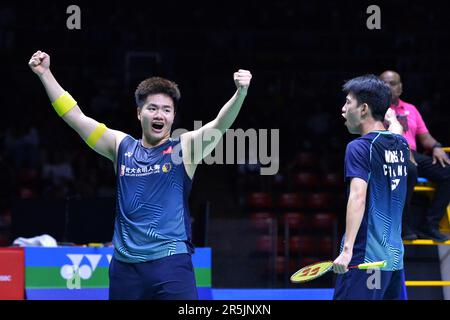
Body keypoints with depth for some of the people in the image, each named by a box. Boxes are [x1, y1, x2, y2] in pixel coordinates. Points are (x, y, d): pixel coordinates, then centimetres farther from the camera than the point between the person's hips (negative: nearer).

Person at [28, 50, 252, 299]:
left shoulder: (185, 148, 3)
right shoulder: (121, 147, 12)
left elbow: (220, 124, -13)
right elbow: (75, 117, 12)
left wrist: (241, 93, -31)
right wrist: (45, 74, 9)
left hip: (171, 263, -3)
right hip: (124, 266, 3)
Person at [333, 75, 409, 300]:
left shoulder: (359, 147, -10)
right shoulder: (401, 145, 11)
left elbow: (358, 197, -22)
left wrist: (347, 249, -29)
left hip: (365, 256, -8)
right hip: (395, 256, 8)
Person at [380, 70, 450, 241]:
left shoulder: (410, 109, 25)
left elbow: (424, 136, 21)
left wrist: (436, 147, -3)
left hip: (412, 155, 6)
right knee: (409, 170, -41)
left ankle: (429, 225, -20)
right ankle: (404, 226, -31)